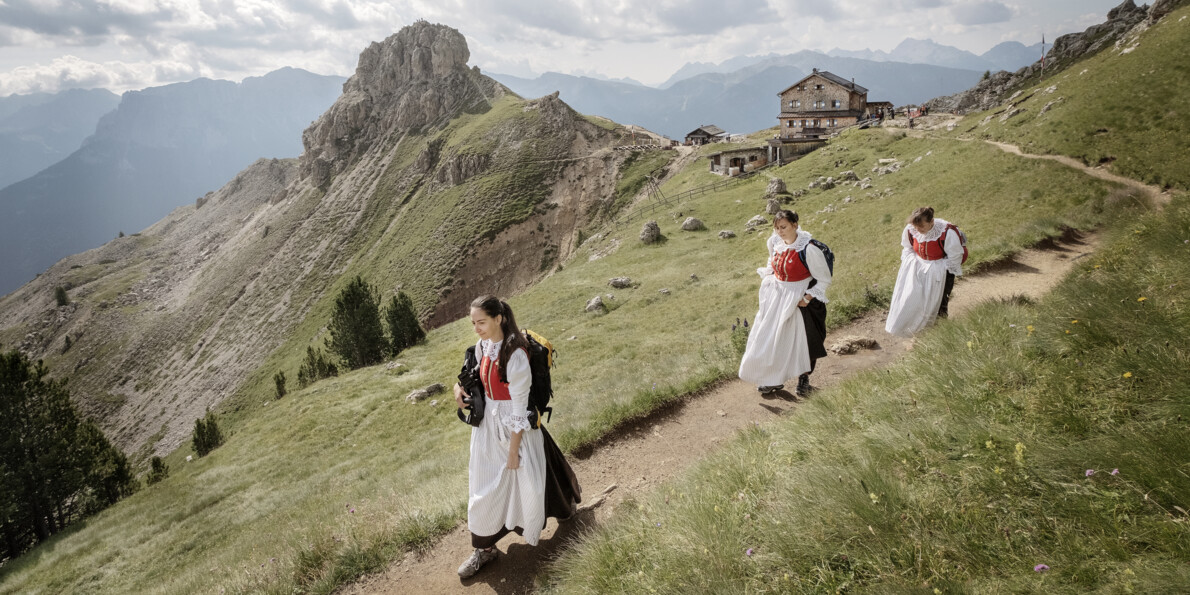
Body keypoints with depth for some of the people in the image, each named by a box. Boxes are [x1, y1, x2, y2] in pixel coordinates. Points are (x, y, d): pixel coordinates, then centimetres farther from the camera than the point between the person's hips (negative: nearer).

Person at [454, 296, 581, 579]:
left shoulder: (515, 354, -27)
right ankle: (485, 548, 29)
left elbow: (519, 406, -22)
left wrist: (514, 449, -17)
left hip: (515, 426, -6)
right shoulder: (482, 347, -5)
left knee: (525, 478, 17)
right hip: (488, 423, 6)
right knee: (484, 486, 12)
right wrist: (460, 387, -7)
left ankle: (565, 503, 49)